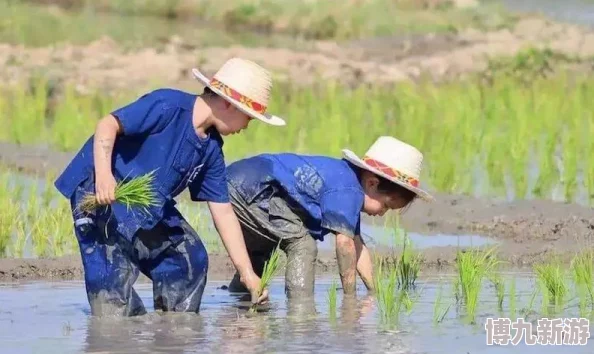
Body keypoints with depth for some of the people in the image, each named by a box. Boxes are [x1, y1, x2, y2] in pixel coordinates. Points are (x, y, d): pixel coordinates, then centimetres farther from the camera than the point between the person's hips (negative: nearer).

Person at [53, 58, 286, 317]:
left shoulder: (211, 149, 4)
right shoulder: (169, 106, -19)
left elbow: (223, 212, 9)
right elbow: (109, 124, -24)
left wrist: (247, 274, 7)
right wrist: (103, 174, -39)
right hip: (99, 193, -9)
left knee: (190, 258, 8)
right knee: (114, 270, -21)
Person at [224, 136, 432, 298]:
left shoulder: (349, 182, 17)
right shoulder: (347, 191, -15)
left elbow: (357, 245, 18)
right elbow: (344, 243, -17)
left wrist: (374, 291, 14)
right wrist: (350, 296, -11)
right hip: (249, 189, -11)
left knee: (259, 252, 30)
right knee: (303, 245, -14)